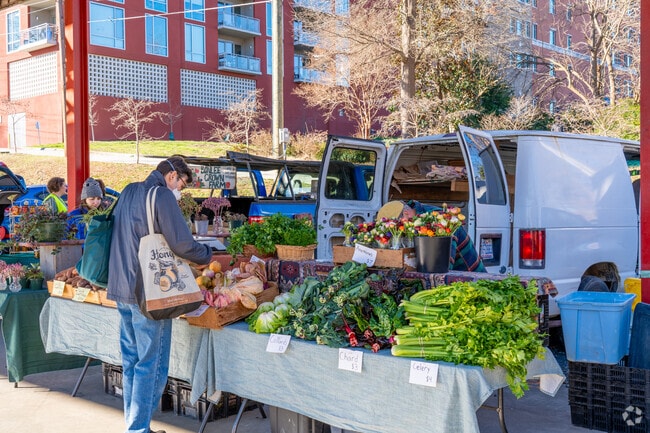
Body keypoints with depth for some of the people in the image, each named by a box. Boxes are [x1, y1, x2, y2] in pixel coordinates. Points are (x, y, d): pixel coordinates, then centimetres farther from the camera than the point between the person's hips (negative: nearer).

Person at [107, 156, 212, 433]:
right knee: (151, 364, -1)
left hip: (121, 288, 9)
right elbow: (182, 243, -17)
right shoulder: (162, 196, -13)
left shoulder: (128, 192, 14)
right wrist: (207, 255, 0)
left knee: (131, 360, 15)